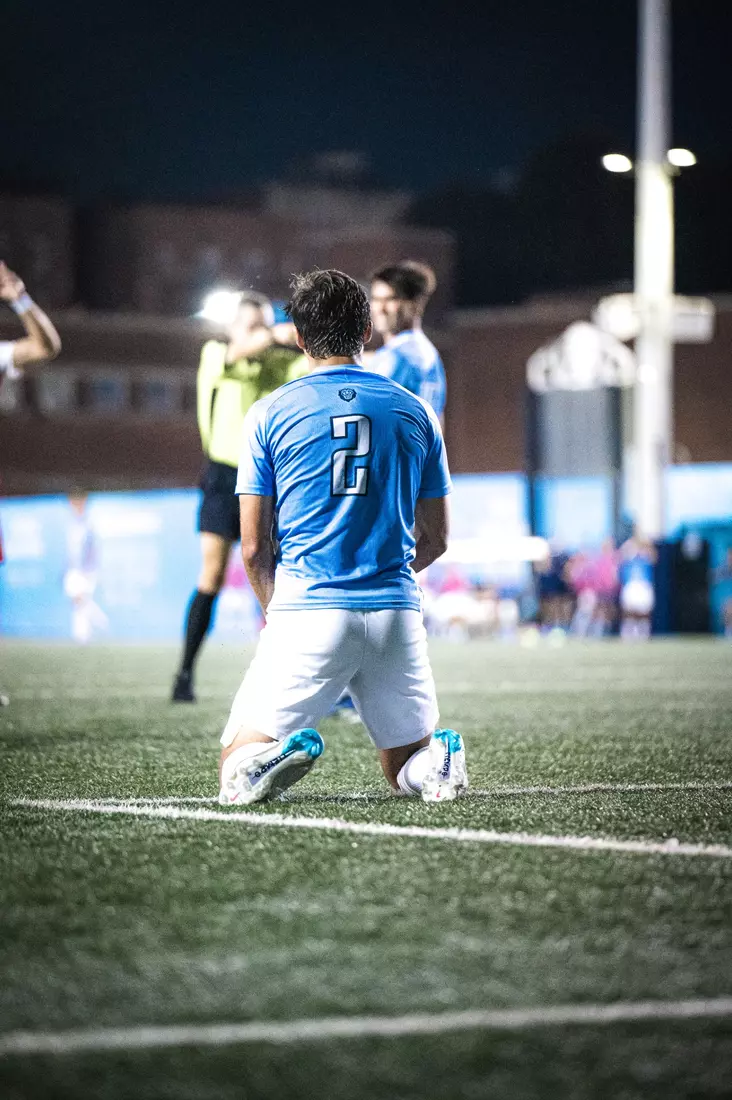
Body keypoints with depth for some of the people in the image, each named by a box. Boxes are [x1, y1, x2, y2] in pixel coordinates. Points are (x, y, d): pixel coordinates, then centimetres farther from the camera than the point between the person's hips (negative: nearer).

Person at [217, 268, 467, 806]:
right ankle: (438, 757, -16)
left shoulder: (269, 415, 2)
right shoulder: (416, 413, 9)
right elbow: (435, 539, 14)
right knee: (409, 769, 18)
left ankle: (277, 754, -29)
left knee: (236, 777, 5)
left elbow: (254, 548, 2)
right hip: (397, 611, 2)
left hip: (306, 608, -2)